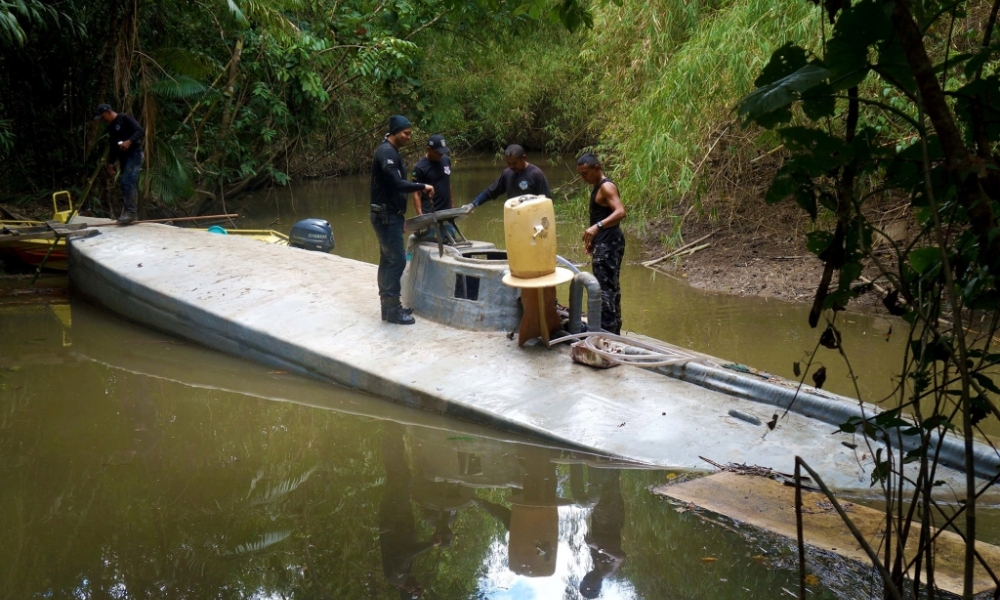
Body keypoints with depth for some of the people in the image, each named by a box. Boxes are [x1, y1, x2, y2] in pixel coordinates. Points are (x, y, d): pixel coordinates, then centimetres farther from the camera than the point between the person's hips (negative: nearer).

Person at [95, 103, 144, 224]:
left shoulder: (125, 118, -6)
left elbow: (141, 131, -15)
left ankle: (130, 211, -19)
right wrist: (110, 163, 19)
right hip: (123, 157, 9)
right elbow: (113, 146, 25)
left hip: (134, 154, -9)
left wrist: (129, 141, -28)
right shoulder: (111, 127, 19)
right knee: (130, 183, 8)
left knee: (127, 182, -18)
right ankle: (133, 212, 10)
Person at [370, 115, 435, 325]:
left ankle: (389, 305, 16)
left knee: (388, 260, 12)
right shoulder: (387, 152, -17)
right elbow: (397, 184, -27)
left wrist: (399, 216, 17)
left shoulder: (390, 151, 15)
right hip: (387, 216, -10)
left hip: (389, 215, 10)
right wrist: (422, 186, -16)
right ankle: (392, 309, -6)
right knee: (396, 260, -9)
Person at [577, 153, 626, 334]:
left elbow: (620, 212, -30)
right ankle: (614, 330, 21)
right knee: (611, 287, 14)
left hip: (608, 244, -11)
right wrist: (593, 240, 26)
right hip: (605, 243, 11)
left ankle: (606, 331, -12)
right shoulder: (598, 187, 16)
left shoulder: (606, 187, -16)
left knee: (604, 288, -12)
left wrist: (597, 226, -41)